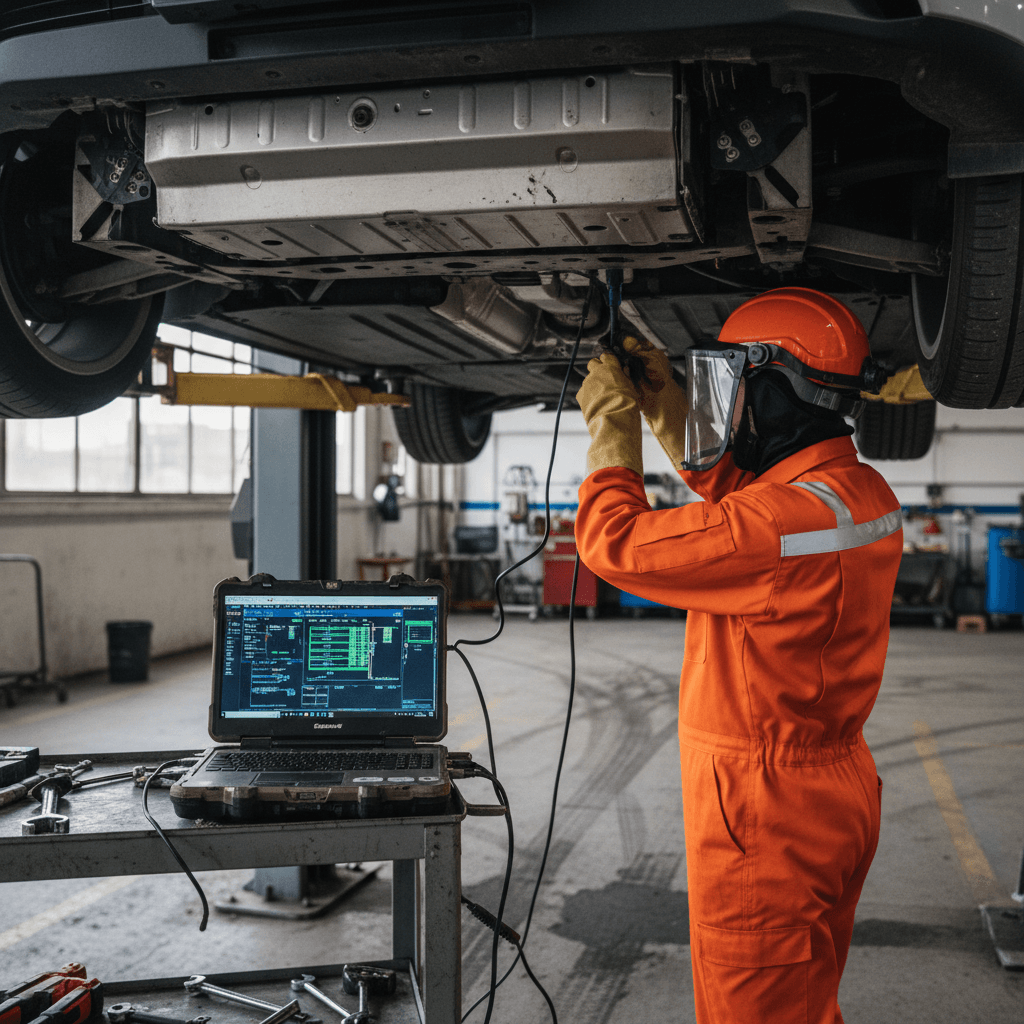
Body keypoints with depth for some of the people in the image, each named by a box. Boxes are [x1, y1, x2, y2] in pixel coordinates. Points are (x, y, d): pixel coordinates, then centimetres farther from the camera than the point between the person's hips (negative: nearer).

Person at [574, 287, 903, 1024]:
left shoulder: (787, 517, -27)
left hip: (766, 813, -9)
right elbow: (729, 490, 20)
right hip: (833, 791, 10)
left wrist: (612, 423, -7)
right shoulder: (864, 492, 3)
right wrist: (666, 404, 15)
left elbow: (615, 543, -20)